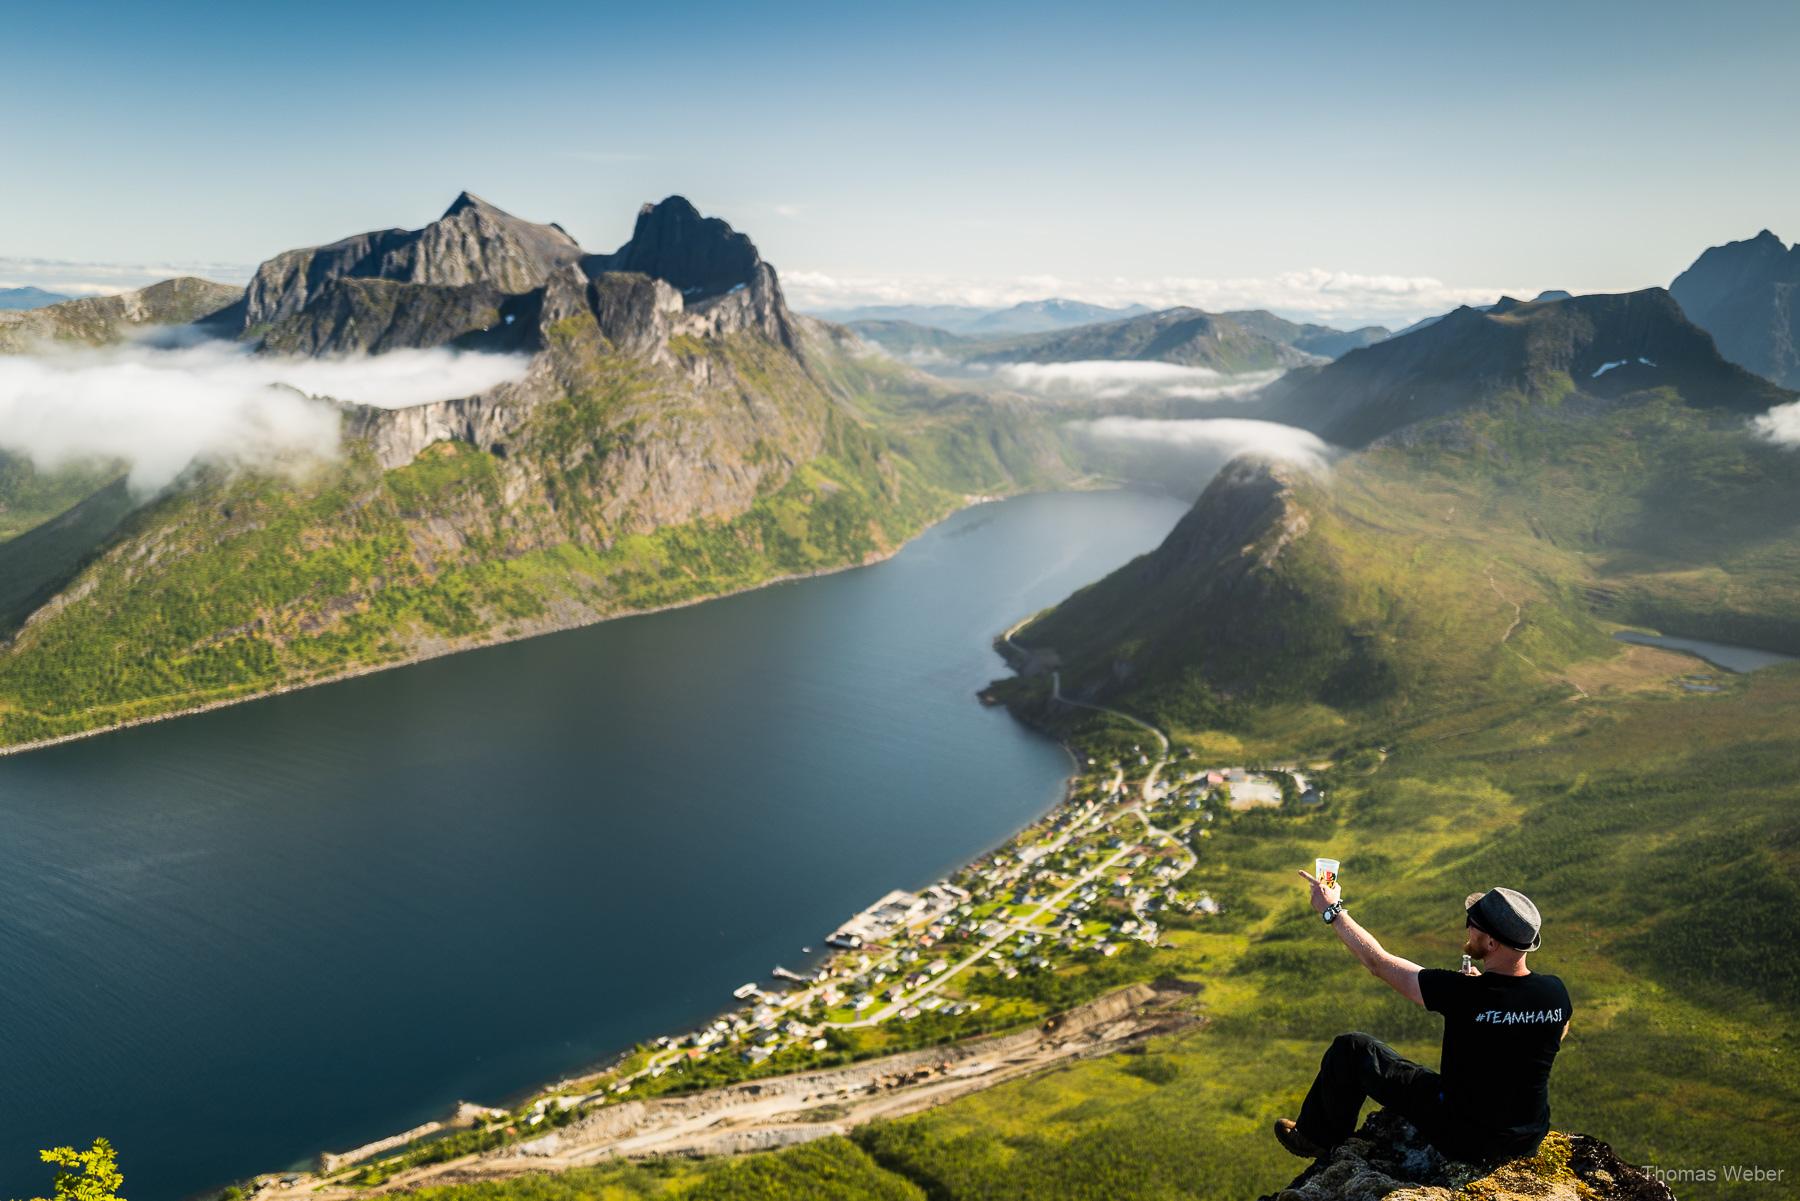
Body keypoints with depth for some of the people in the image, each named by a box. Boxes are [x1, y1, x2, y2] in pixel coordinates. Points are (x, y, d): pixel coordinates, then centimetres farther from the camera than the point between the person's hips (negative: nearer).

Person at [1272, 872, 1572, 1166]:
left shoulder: (1462, 993, -29)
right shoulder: (1556, 992, -15)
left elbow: (1378, 962, -16)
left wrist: (1332, 910, -3)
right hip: (1529, 1142, 5)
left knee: (1351, 1049, 7)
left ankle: (1316, 1139, 31)